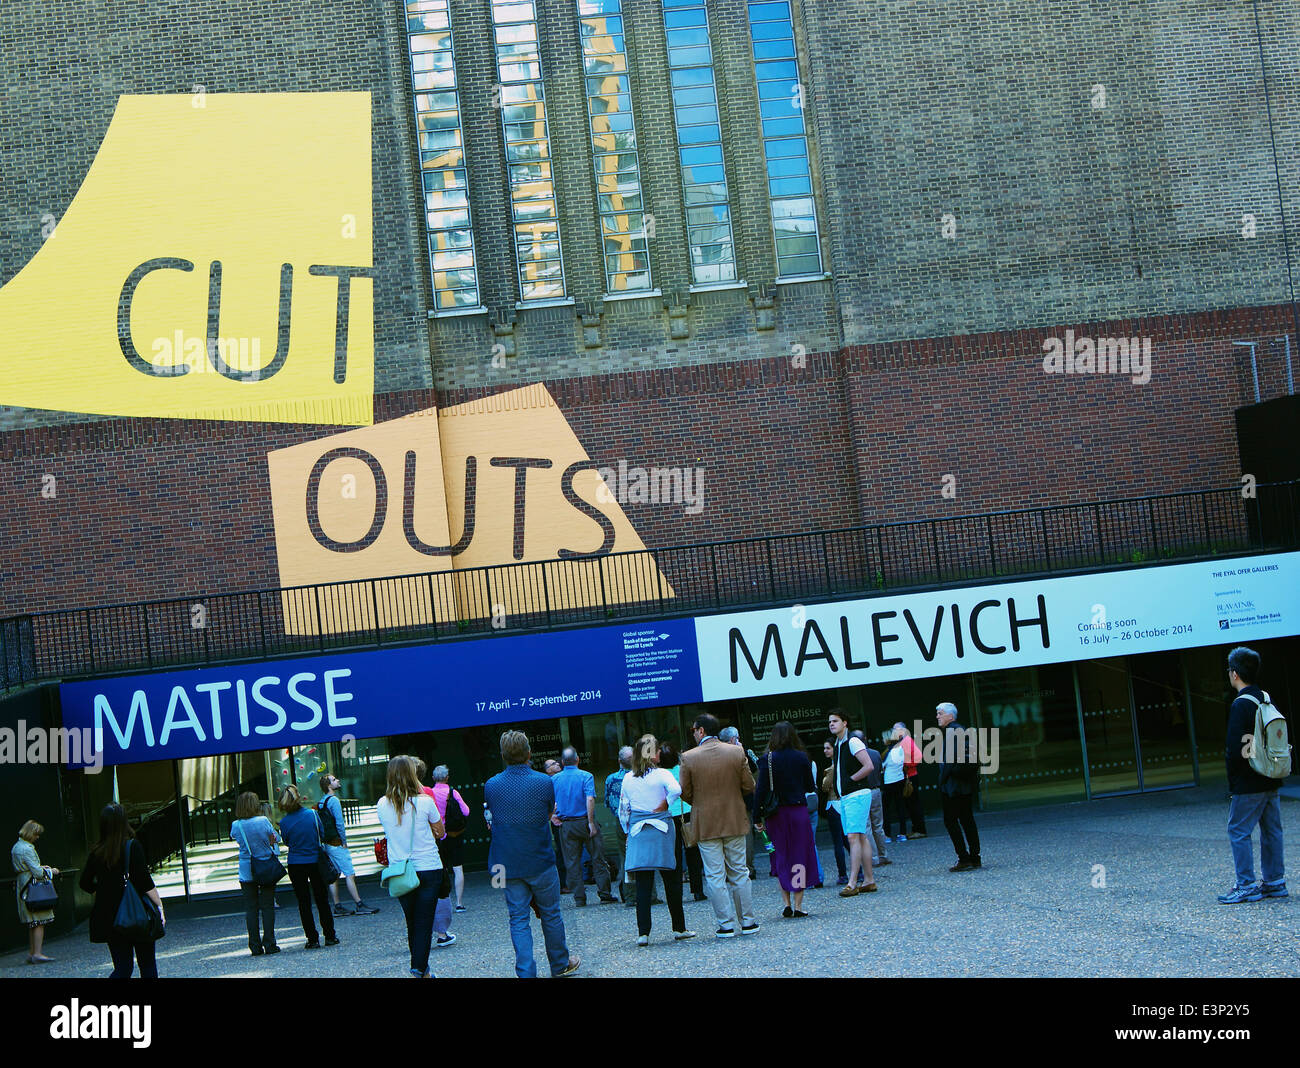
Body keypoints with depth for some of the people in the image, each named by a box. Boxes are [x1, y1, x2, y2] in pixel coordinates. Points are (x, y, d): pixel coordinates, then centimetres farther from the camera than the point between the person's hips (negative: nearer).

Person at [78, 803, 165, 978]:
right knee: (147, 964, 11)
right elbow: (145, 882, -15)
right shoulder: (132, 846, -12)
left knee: (122, 967, 10)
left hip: (109, 917, 4)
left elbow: (85, 884, 7)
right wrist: (160, 905, -7)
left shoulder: (96, 852, 1)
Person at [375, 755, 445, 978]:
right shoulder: (424, 801, -11)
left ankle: (421, 968, 23)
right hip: (428, 868, -3)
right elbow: (440, 831, 3)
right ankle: (419, 970, -6)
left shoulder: (382, 805, -1)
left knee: (412, 923, 16)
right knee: (424, 922, 1)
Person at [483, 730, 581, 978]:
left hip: (507, 864, 1)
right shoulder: (544, 782, -10)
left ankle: (526, 973, -1)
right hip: (540, 862, -1)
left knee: (518, 919, 5)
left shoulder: (491, 785, -4)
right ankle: (560, 964, 28)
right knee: (550, 915, 14)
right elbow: (549, 815, 5)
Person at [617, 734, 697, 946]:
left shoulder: (628, 779, 5)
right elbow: (675, 790, -27)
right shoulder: (662, 774, -6)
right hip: (662, 832, -3)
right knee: (672, 881, 9)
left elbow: (623, 811, 9)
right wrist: (664, 805, -10)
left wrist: (628, 832, 19)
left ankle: (643, 932, -4)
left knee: (643, 884, 2)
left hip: (637, 833, 3)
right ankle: (679, 928, 16)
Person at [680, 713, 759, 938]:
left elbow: (685, 793, -6)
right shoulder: (737, 752, -3)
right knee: (739, 873, 12)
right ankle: (748, 922, 14)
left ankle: (726, 925, 2)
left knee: (715, 876, 3)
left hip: (706, 824, -3)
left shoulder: (689, 758, -9)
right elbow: (749, 786, 0)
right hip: (735, 822, 3)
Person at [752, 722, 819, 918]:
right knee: (799, 857, 5)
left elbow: (761, 790, -8)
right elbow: (811, 787, 5)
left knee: (781, 858, 12)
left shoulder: (767, 760, -6)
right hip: (798, 811, 0)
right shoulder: (801, 758, -2)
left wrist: (757, 817, -3)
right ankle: (798, 905, 2)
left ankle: (786, 903, 5)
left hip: (776, 815, 0)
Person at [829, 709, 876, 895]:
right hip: (844, 798, 9)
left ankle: (852, 883, -17)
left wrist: (850, 780, -12)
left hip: (857, 795, -9)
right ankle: (869, 881, 12)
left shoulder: (853, 742, -10)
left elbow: (868, 766, -18)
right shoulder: (837, 745, 17)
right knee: (861, 838, 9)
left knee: (853, 837, -14)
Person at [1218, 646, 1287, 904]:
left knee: (1238, 831, -3)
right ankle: (1274, 882, 18)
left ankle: (1246, 886, -3)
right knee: (1271, 830, 13)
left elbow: (1235, 749, -18)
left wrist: (1232, 783, -8)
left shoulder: (1240, 705, -17)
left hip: (1249, 784, -9)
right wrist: (1275, 772, 19)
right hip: (1271, 781, 9)